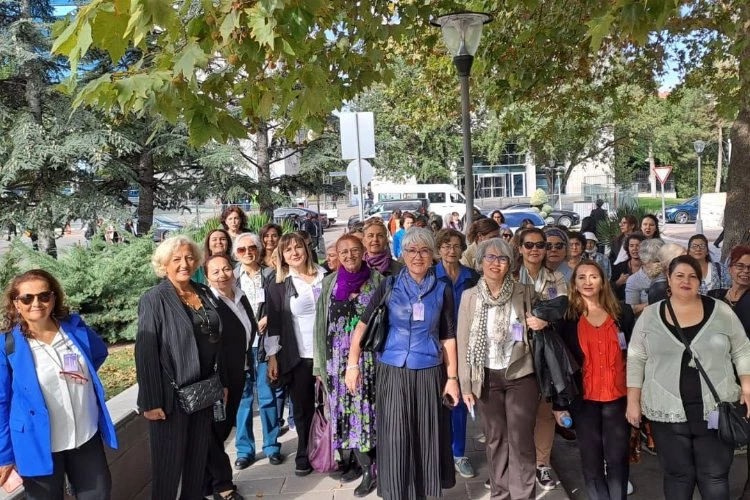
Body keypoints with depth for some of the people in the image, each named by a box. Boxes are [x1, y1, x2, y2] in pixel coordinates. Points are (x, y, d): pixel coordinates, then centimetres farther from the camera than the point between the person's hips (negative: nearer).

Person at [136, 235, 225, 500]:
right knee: (169, 462, 7)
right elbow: (145, 353, -15)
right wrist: (151, 401, -18)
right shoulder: (154, 300, -12)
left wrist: (222, 382, 10)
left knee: (199, 457, 18)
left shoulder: (205, 293, 5)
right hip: (171, 395, -6)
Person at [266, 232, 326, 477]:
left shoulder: (325, 276, 4)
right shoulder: (278, 286, -1)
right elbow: (273, 322, -1)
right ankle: (304, 456, 25)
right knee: (302, 408, 9)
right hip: (297, 357, -1)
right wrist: (272, 357, -4)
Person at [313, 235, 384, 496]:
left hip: (369, 356, -3)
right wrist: (320, 363, 6)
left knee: (366, 408, -1)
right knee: (345, 409, 7)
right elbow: (321, 325, 8)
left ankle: (370, 467, 12)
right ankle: (363, 462, 22)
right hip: (338, 358, 3)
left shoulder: (377, 280, -2)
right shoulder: (329, 283, 6)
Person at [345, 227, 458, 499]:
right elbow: (363, 324, 1)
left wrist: (452, 377, 2)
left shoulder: (443, 290, 2)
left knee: (428, 438, 9)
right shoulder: (388, 287, 0)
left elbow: (447, 337, 5)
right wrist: (353, 364, -4)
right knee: (395, 439, 2)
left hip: (429, 373, 1)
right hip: (393, 372, -1)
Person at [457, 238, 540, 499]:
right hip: (487, 377, 1)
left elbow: (542, 321, 11)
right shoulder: (469, 296, -2)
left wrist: (544, 323, -14)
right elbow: (463, 342, -1)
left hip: (521, 374, -1)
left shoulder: (525, 292, -3)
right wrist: (465, 384, -3)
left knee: (520, 440, -1)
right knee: (495, 439, 13)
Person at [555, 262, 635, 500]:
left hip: (618, 396, 1)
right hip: (584, 399, 0)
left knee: (618, 458, 7)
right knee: (591, 460, 7)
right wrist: (559, 404, -2)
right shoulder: (567, 317, 1)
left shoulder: (622, 312, 4)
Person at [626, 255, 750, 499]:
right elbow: (636, 360, 3)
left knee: (715, 476, 6)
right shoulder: (649, 315, 1)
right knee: (677, 475, 10)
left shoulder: (721, 311, 1)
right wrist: (633, 401, 0)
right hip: (668, 412, 0)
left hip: (716, 410, 0)